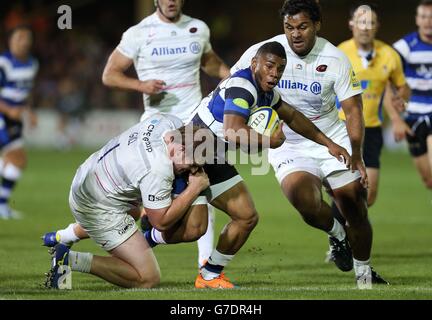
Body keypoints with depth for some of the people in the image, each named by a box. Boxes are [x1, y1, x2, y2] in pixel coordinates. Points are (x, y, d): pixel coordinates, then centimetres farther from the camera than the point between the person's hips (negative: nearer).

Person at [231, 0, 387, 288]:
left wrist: (357, 156, -15)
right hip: (288, 147, -1)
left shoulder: (335, 59, -10)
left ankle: (365, 275, 25)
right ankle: (337, 234, 8)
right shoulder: (262, 52, -12)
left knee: (356, 211, -1)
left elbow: (353, 109, -6)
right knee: (306, 203, -28)